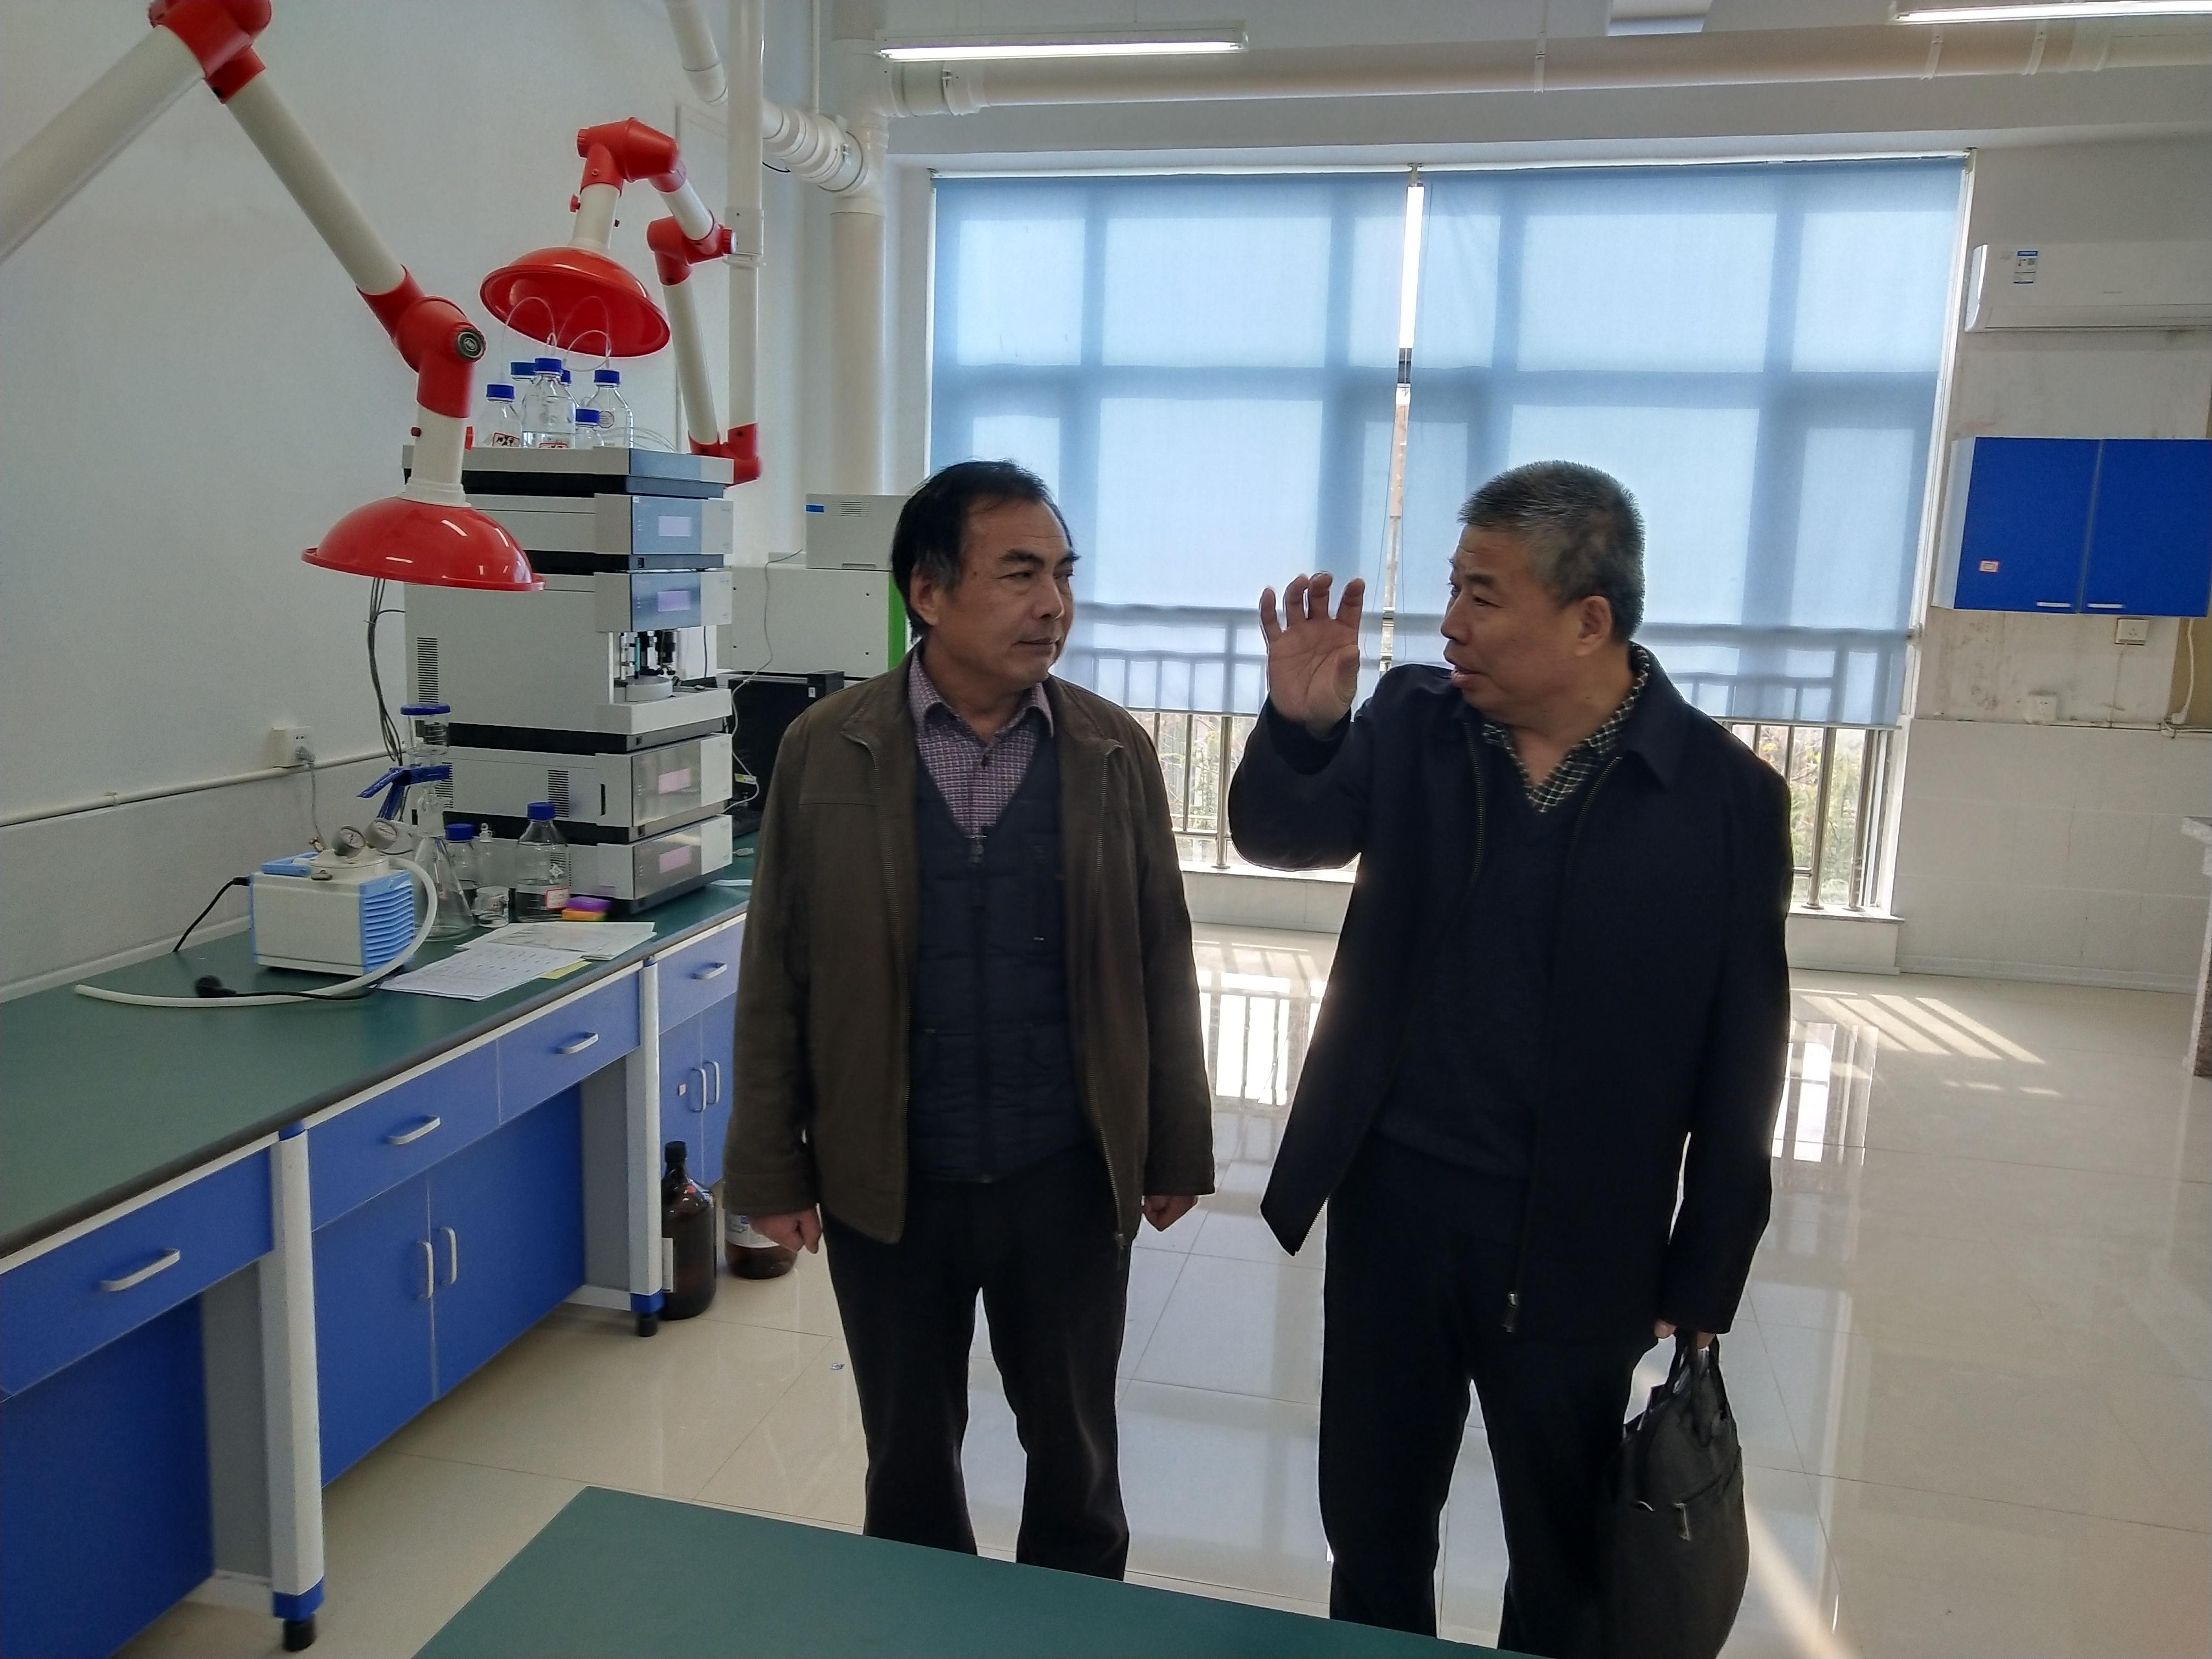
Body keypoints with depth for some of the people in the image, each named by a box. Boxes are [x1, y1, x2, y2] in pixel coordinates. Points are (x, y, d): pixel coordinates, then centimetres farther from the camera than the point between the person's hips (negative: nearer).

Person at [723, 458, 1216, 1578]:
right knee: (908, 1460, 19)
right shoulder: (825, 751, -7)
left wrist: (1176, 1150, 3)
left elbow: (1160, 961, 1)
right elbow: (777, 975, -3)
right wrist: (773, 1167, -1)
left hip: (1069, 1177, 1)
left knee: (1075, 1453, 19)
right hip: (886, 1181, 0)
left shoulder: (1113, 751, -4)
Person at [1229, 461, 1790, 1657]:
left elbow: (1738, 1065, -7)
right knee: (1371, 1536, 21)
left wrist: (1700, 1288, -3)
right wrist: (1299, 725, -19)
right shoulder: (1413, 723, -5)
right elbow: (1277, 836, 2)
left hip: (1575, 1246, -2)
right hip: (1389, 1208, 3)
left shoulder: (1724, 795, -12)